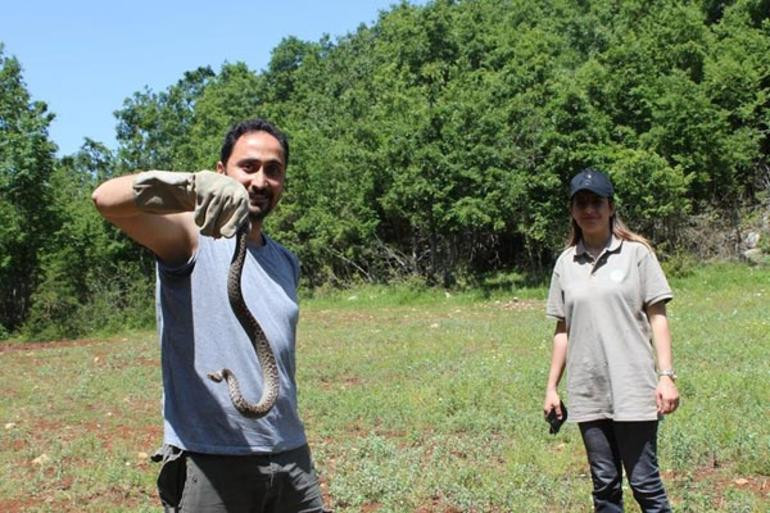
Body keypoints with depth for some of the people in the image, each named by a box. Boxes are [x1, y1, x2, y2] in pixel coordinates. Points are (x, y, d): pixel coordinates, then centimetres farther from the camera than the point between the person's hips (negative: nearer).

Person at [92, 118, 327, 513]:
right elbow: (106, 199, -24)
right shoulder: (193, 237, -6)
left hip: (291, 456, 6)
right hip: (210, 464, -6)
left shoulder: (286, 263, 14)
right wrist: (188, 186, -44)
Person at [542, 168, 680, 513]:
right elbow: (562, 330, 12)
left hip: (633, 390, -3)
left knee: (644, 483, -2)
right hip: (587, 393, 3)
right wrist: (552, 387, 11)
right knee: (604, 485, 10)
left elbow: (658, 317, -1)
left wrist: (666, 376, -9)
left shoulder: (636, 253, 0)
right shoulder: (566, 263, 9)